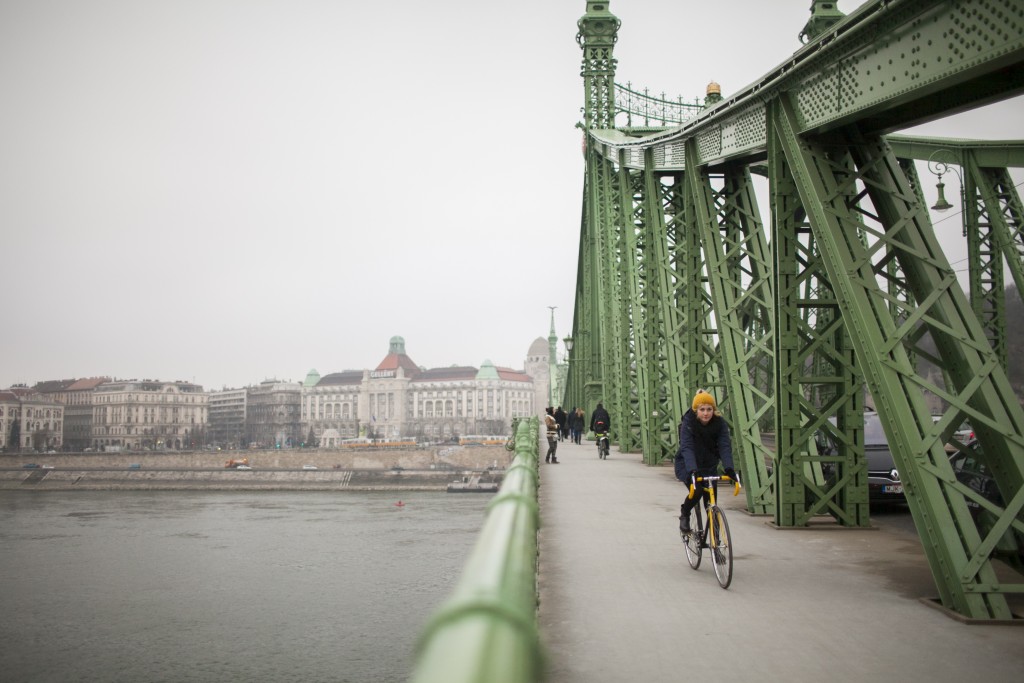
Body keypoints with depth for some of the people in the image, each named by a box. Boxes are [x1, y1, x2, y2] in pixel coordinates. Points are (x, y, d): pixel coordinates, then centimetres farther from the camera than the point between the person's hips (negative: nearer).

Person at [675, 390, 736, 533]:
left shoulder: (719, 423, -13)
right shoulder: (688, 422, -21)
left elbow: (725, 446, -23)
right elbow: (687, 448, -33)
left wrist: (729, 468, -40)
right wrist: (692, 470, -49)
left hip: (709, 465, 3)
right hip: (687, 465, -3)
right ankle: (684, 514, 0)